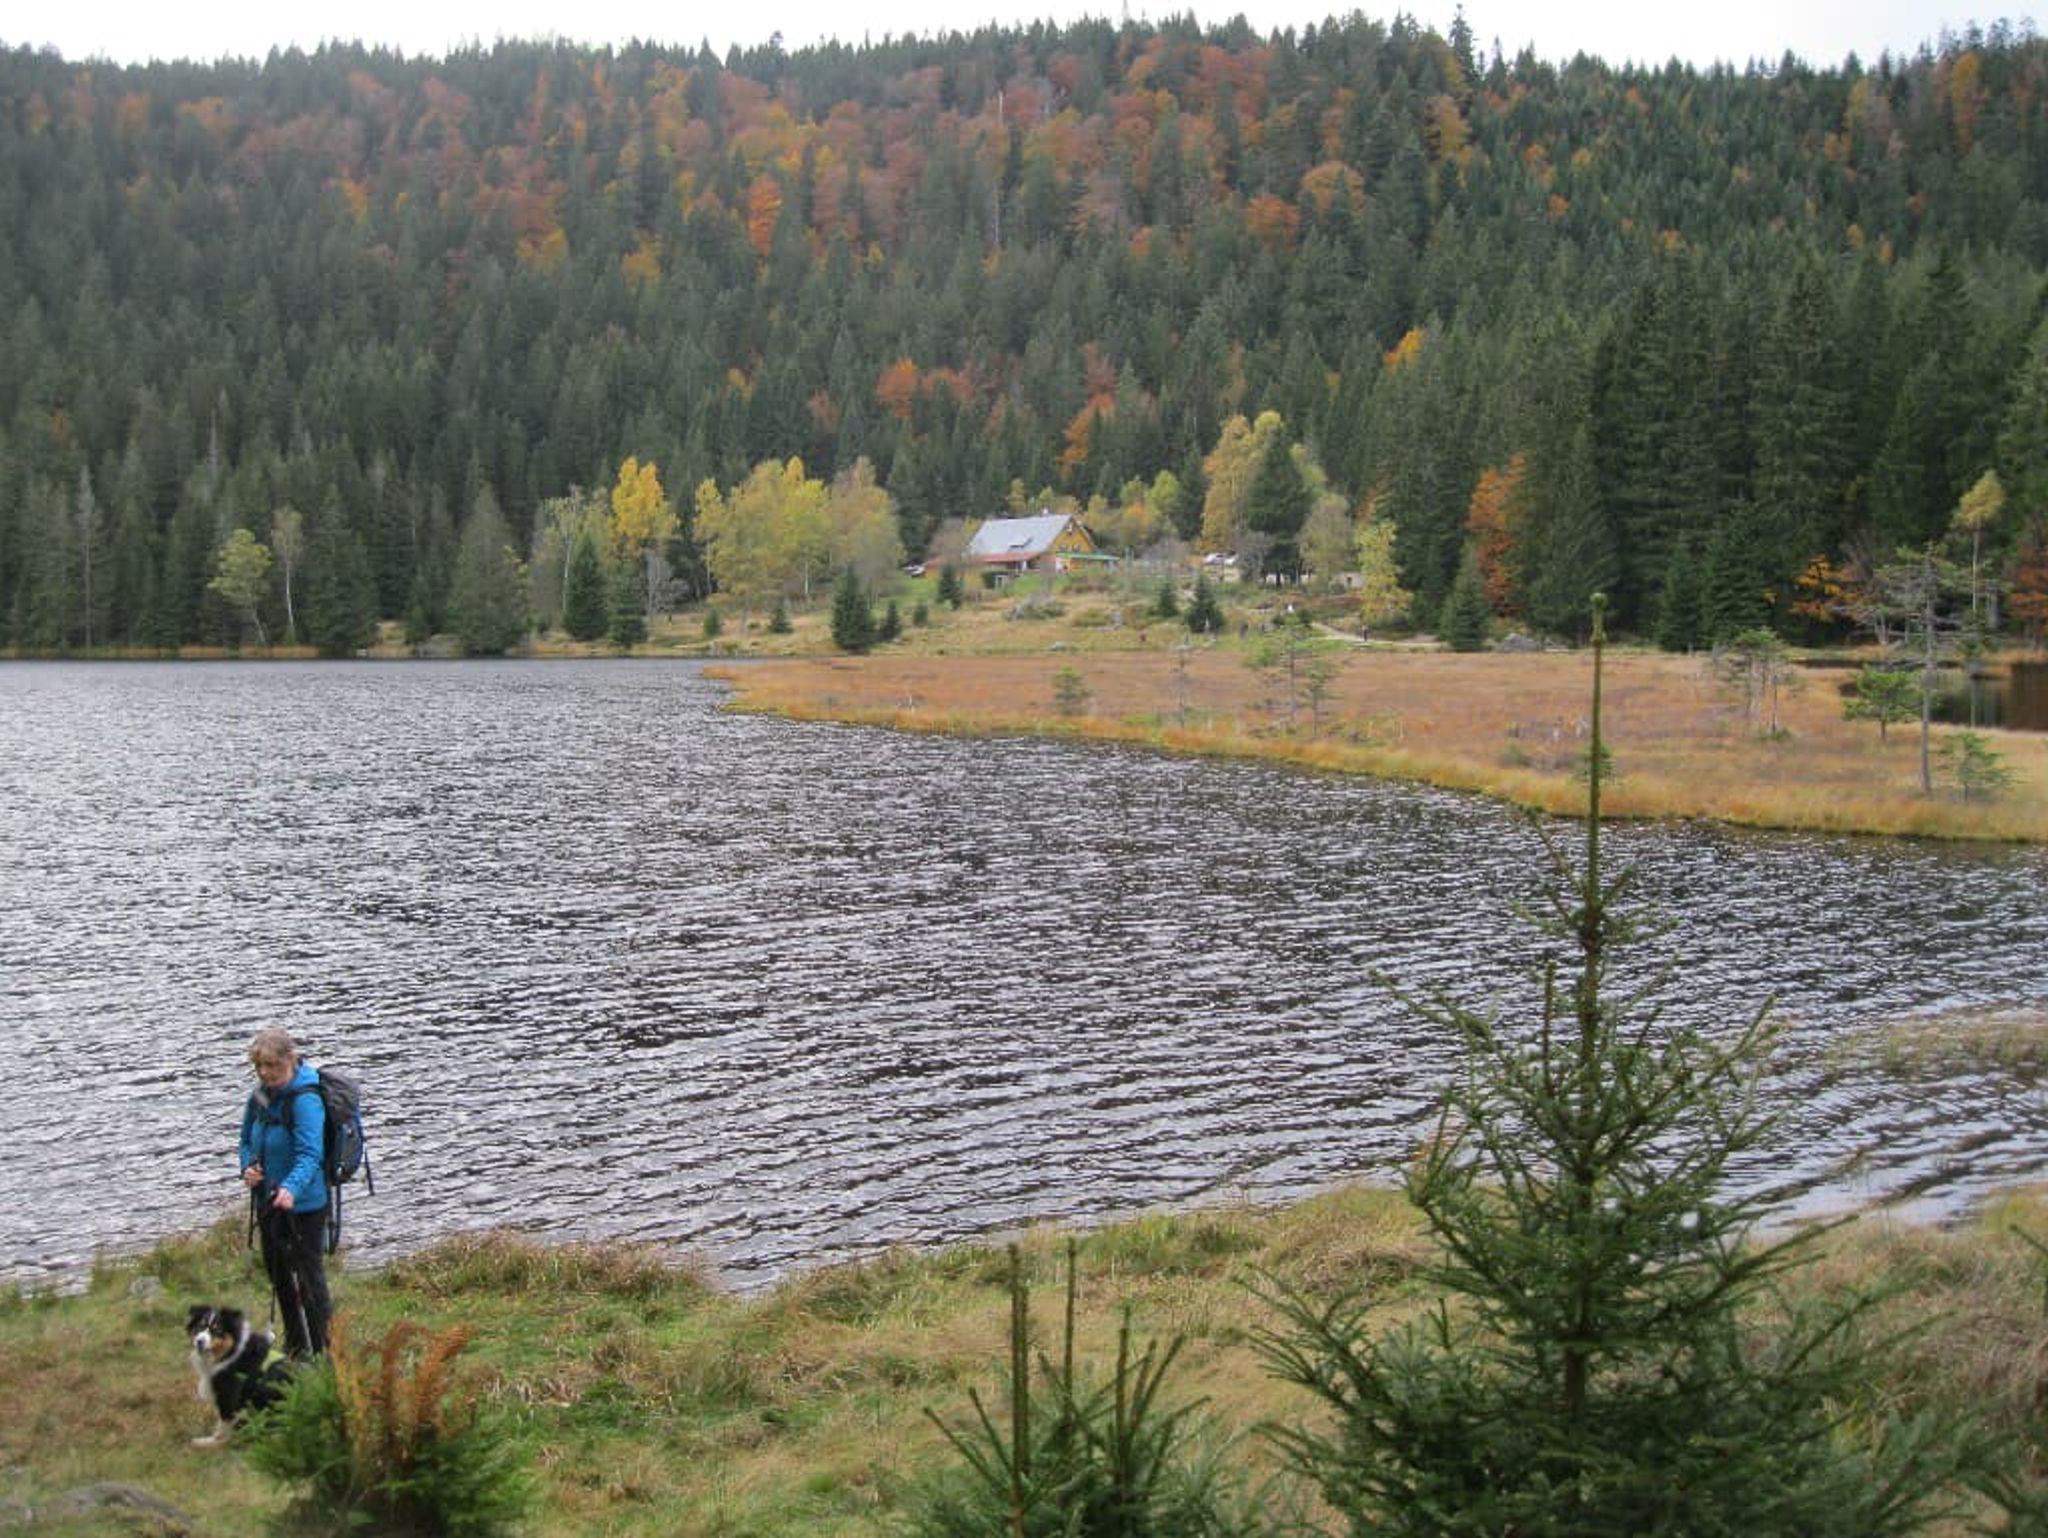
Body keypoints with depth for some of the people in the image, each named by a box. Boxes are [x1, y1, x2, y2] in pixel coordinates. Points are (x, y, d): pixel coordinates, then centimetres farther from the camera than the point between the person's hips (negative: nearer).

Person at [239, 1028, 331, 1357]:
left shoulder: (305, 1099, -22)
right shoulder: (260, 1095, 3)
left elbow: (309, 1154, -31)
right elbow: (247, 1140, 17)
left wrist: (291, 1188, -47)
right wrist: (248, 1167, -4)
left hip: (302, 1204, -9)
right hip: (267, 1201, 9)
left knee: (309, 1277, -3)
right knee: (278, 1275, 19)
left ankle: (322, 1351, 6)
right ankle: (295, 1347, 35)